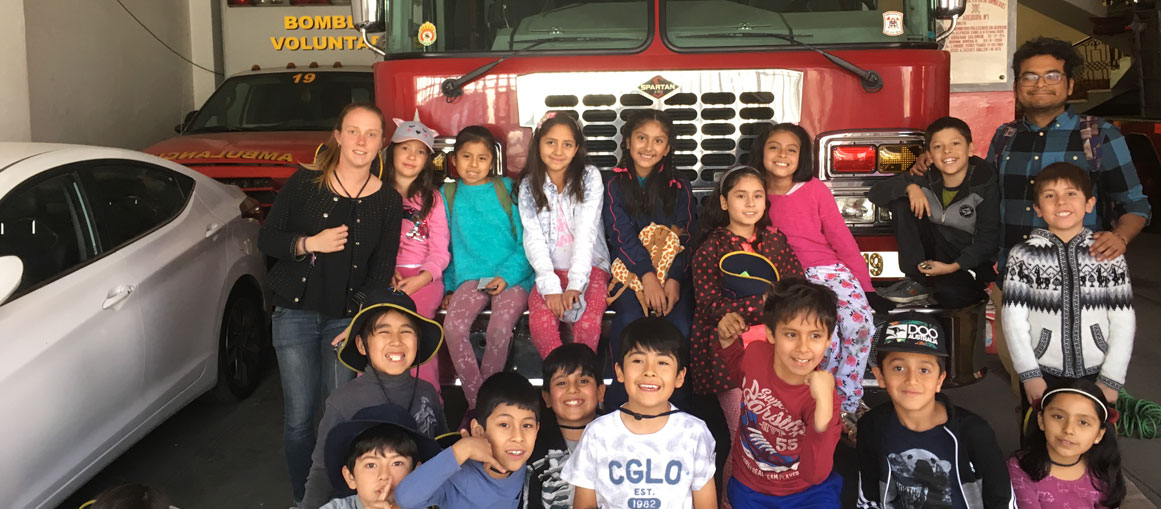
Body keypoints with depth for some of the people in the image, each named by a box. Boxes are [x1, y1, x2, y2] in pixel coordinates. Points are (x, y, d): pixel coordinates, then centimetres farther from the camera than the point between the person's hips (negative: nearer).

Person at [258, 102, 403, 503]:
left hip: (348, 319, 1)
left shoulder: (388, 202, 2)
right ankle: (303, 498, 19)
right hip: (295, 314, 0)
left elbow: (381, 271, 2)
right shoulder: (304, 183, -1)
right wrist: (310, 244, -16)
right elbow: (266, 239, 2)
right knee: (299, 417, 0)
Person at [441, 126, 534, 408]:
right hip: (471, 276, 3)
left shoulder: (508, 190, 3)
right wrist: (449, 285, 8)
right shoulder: (448, 195, 11)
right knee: (453, 325, -26)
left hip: (513, 276, -2)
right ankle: (476, 404, -16)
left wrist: (506, 276, -11)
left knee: (499, 327, -29)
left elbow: (525, 242, 1)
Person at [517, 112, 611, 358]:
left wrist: (575, 285, -24)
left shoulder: (590, 177, -2)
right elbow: (533, 239, -6)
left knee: (588, 321, -31)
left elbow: (586, 231, -12)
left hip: (589, 266, -1)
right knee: (540, 321, -29)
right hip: (550, 270, 2)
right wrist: (550, 286, -22)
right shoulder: (529, 186, 4)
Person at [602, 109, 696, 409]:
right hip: (629, 269, -1)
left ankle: (677, 404, -12)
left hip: (672, 271, 1)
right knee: (630, 319, -31)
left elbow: (683, 237, 2)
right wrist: (648, 276, -19)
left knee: (680, 325, -26)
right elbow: (622, 236, -5)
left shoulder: (678, 187, 11)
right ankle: (617, 400, -18)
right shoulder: (616, 185, 7)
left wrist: (673, 280, -16)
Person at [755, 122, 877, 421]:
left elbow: (840, 237, 6)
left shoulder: (815, 189, 5)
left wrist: (865, 282, 3)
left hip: (832, 270, 2)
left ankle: (847, 407, -7)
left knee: (860, 326, -25)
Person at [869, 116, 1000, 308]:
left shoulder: (985, 182, -14)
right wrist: (909, 187, -24)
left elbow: (988, 239, -16)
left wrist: (953, 267, -27)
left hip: (970, 258, -5)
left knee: (950, 295, -37)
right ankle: (917, 281, -11)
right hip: (934, 250, 5)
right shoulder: (927, 179, -4)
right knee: (901, 203, -13)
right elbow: (875, 193, -6)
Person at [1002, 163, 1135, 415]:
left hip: (1096, 375, 1)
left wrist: (1110, 380, -6)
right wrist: (1029, 375, -9)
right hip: (1043, 376, -1)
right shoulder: (1023, 256, -4)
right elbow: (1014, 320, -5)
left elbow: (1123, 321, -2)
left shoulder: (1108, 255, -1)